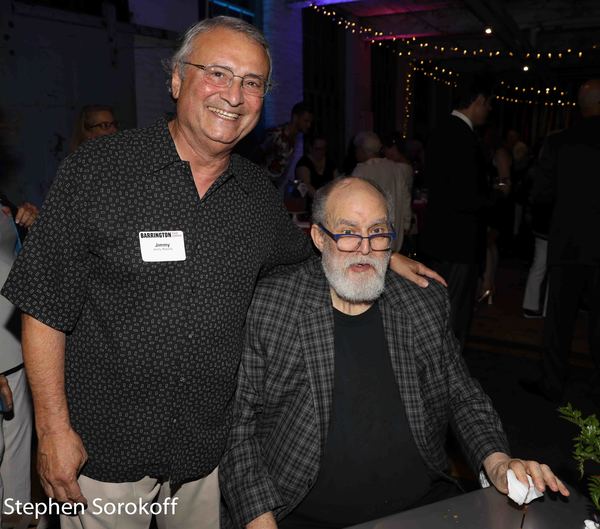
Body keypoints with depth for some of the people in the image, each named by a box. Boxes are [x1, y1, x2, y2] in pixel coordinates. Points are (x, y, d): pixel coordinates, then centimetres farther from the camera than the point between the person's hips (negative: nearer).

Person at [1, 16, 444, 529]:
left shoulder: (258, 193, 1)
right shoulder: (99, 168, -12)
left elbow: (303, 253, 20)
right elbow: (46, 306, -10)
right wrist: (53, 428, -11)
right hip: (104, 448, -3)